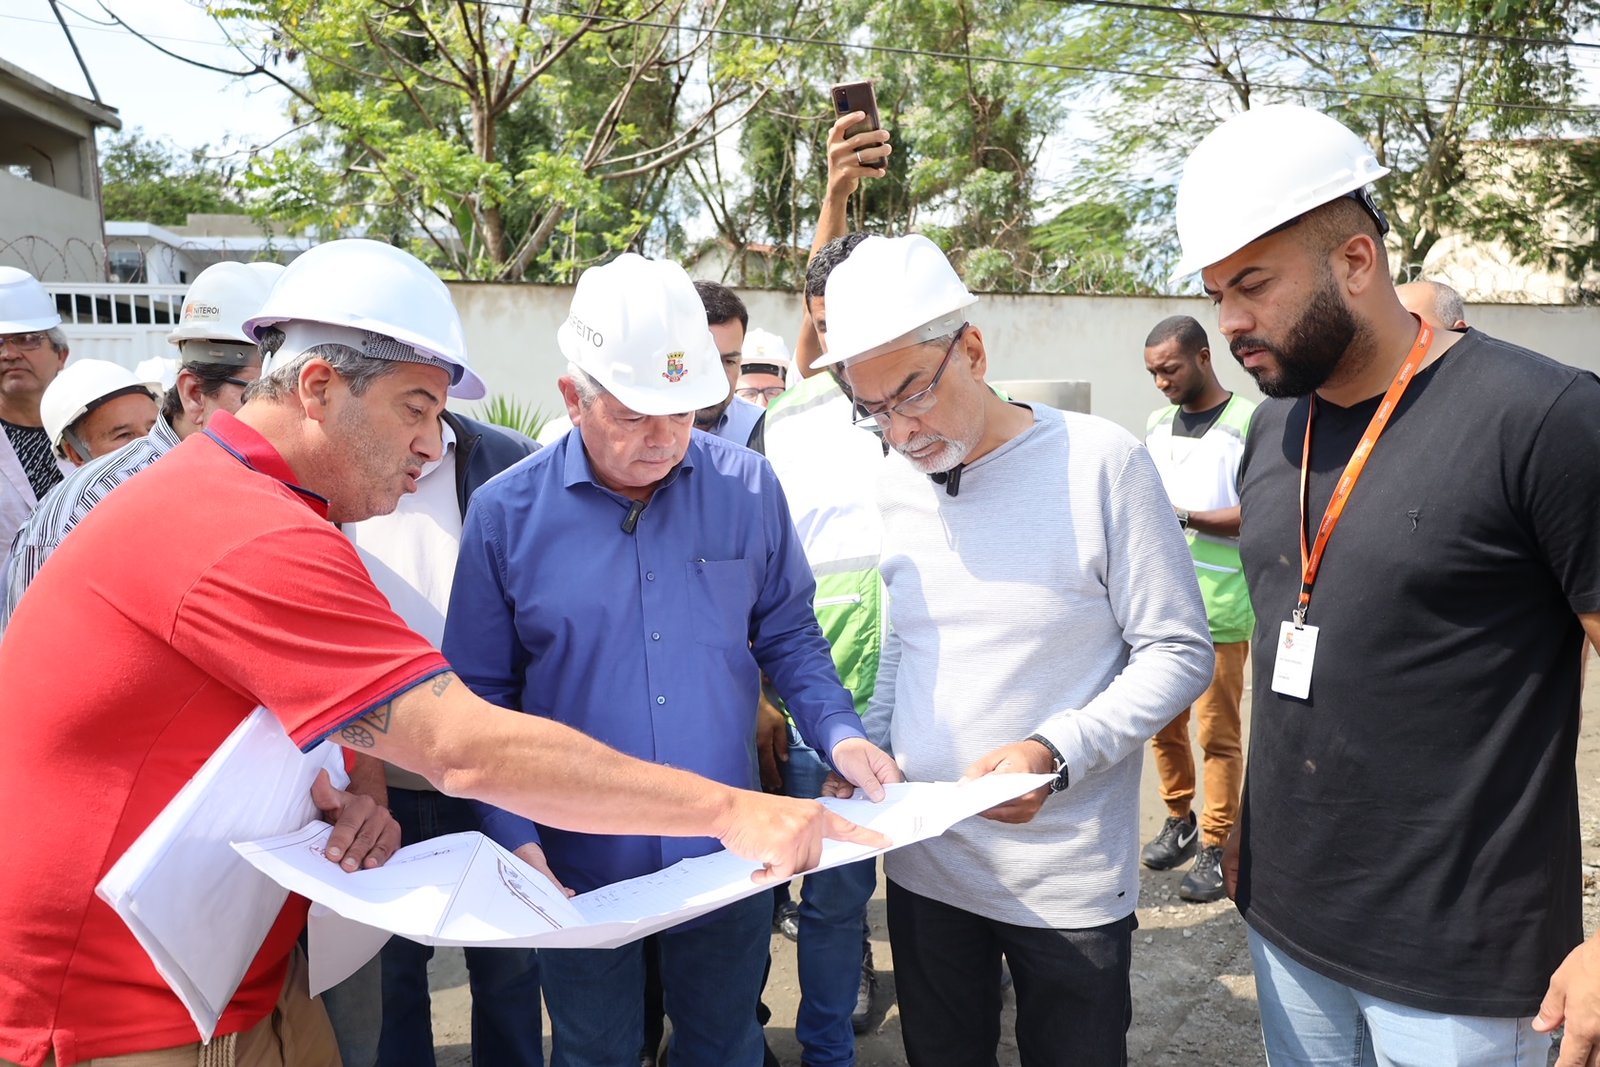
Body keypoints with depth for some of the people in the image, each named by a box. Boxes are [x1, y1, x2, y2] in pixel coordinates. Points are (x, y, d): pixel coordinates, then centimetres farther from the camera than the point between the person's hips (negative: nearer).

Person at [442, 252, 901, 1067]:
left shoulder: (748, 487, -7)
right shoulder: (507, 512, -11)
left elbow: (788, 635, 5)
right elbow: (482, 695, -4)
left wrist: (839, 734, -10)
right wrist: (514, 839, -12)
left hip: (730, 854, 1)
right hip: (579, 868, -1)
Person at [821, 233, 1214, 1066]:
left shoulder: (1098, 461, -14)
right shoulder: (894, 485, 3)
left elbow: (1178, 652, -11)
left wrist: (1054, 755, -23)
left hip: (1068, 878, -4)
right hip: (922, 865, 5)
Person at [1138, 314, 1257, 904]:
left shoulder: (1248, 423, -8)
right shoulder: (1159, 424, 14)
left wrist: (1185, 517, -21)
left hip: (1218, 609, -6)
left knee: (1218, 734, 2)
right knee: (1162, 723, 12)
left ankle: (1215, 848, 14)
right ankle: (1180, 820, 30)